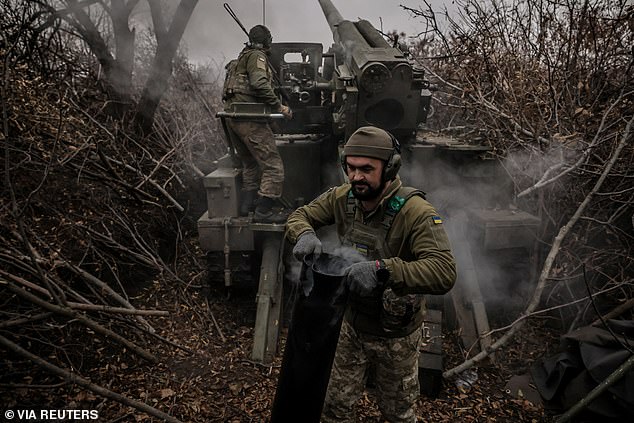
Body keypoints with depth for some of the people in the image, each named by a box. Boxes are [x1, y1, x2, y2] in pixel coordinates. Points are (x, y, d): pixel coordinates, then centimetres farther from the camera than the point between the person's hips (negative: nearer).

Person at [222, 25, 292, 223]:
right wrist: (279, 106, -15)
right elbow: (259, 84, -19)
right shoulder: (257, 56, -2)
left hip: (232, 116, 10)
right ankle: (265, 210, -11)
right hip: (248, 117, -10)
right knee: (272, 165, -10)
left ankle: (246, 204, 24)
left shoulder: (241, 58, 26)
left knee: (250, 163, 22)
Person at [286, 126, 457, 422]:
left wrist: (382, 269, -50)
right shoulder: (342, 197, -11)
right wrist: (305, 234, -25)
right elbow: (299, 216, -1)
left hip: (395, 334, -4)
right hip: (351, 323, 4)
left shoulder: (416, 212, -28)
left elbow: (444, 273, -37)